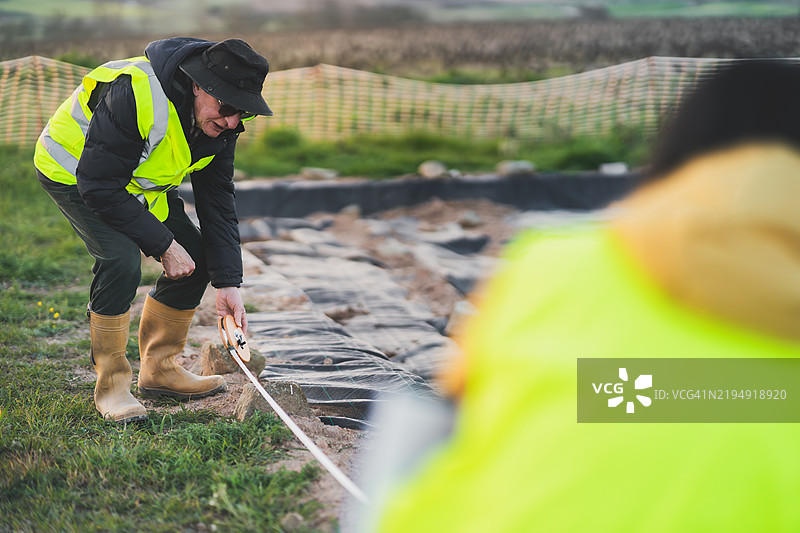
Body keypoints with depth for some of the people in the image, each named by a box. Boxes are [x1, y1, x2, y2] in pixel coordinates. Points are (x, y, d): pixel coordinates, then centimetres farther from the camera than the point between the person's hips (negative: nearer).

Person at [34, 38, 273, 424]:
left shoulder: (218, 121, -14)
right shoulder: (134, 95, -38)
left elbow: (217, 200, -8)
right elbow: (99, 186, -34)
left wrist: (227, 282, -15)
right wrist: (162, 244, -30)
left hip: (138, 180, 7)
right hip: (73, 170, -7)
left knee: (196, 258, -2)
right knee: (122, 258, -28)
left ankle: (159, 369, 15)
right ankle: (111, 384, -11)